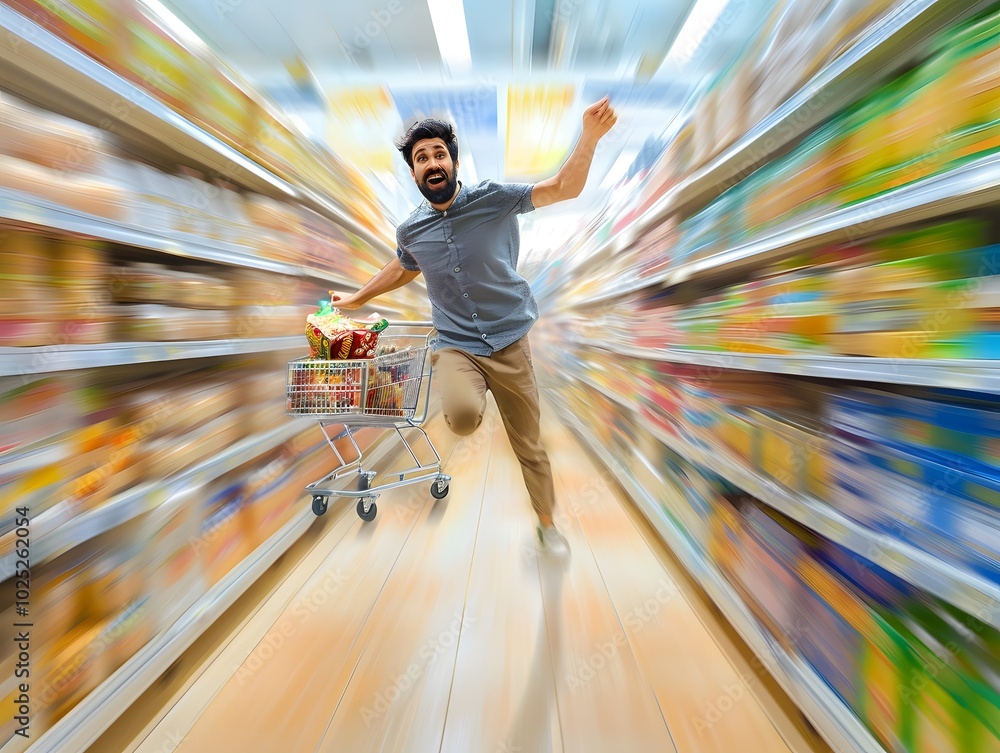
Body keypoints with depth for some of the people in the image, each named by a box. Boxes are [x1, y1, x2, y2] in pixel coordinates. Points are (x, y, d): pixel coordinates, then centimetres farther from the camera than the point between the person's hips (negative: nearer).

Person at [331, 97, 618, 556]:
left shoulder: (494, 198, -1)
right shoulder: (410, 230, 8)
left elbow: (562, 188, -7)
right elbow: (404, 268, 27)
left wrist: (590, 135, -24)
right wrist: (357, 298, 33)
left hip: (509, 343, -1)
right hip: (455, 344, 1)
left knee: (530, 446, 10)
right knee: (463, 417, -34)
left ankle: (547, 524, 39)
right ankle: (470, 395, 7)